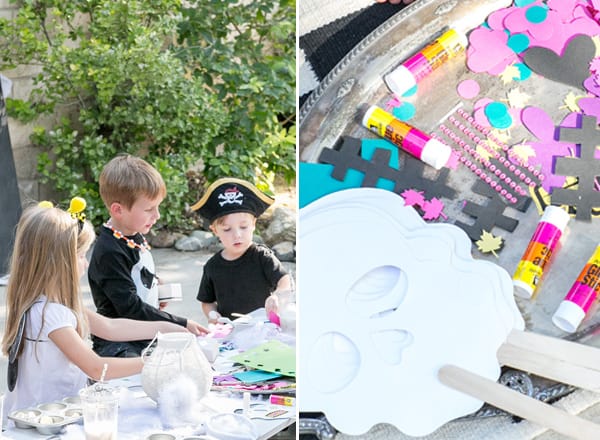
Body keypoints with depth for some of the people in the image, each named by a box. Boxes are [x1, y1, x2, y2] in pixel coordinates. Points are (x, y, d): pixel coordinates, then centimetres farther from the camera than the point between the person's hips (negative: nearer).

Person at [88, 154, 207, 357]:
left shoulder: (137, 238, 10)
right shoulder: (109, 253, -20)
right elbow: (131, 308, -21)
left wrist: (154, 294, 7)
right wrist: (181, 324, -20)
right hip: (118, 346, -9)